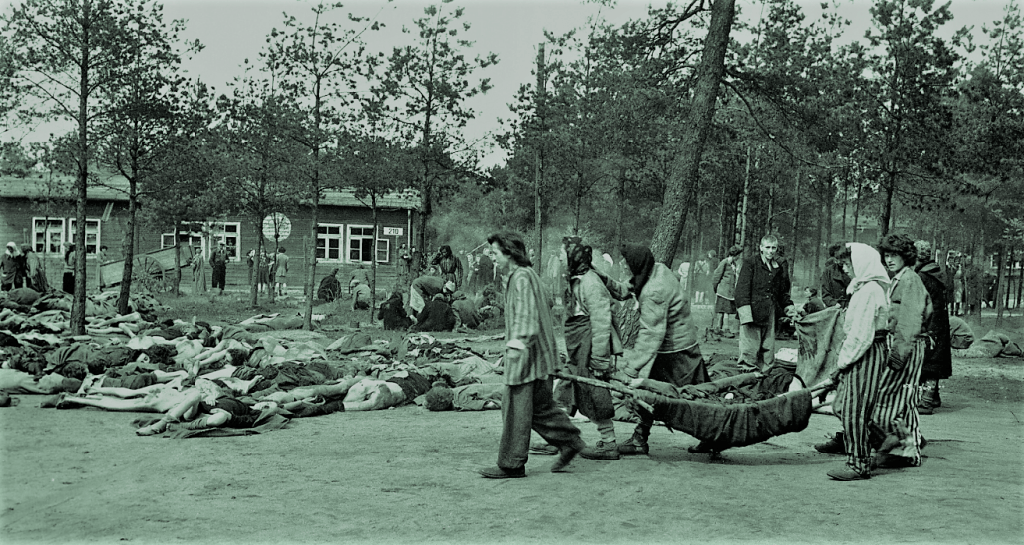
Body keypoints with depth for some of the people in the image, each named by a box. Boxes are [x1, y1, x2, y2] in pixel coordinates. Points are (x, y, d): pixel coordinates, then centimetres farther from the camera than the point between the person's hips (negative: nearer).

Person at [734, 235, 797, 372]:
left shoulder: (780, 269, 17)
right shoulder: (750, 264, -1)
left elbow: (783, 293, 28)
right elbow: (742, 289, -9)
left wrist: (790, 308, 13)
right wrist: (746, 313, -18)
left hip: (770, 316, 6)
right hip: (752, 314, -6)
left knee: (768, 350, 8)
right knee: (749, 348, -7)